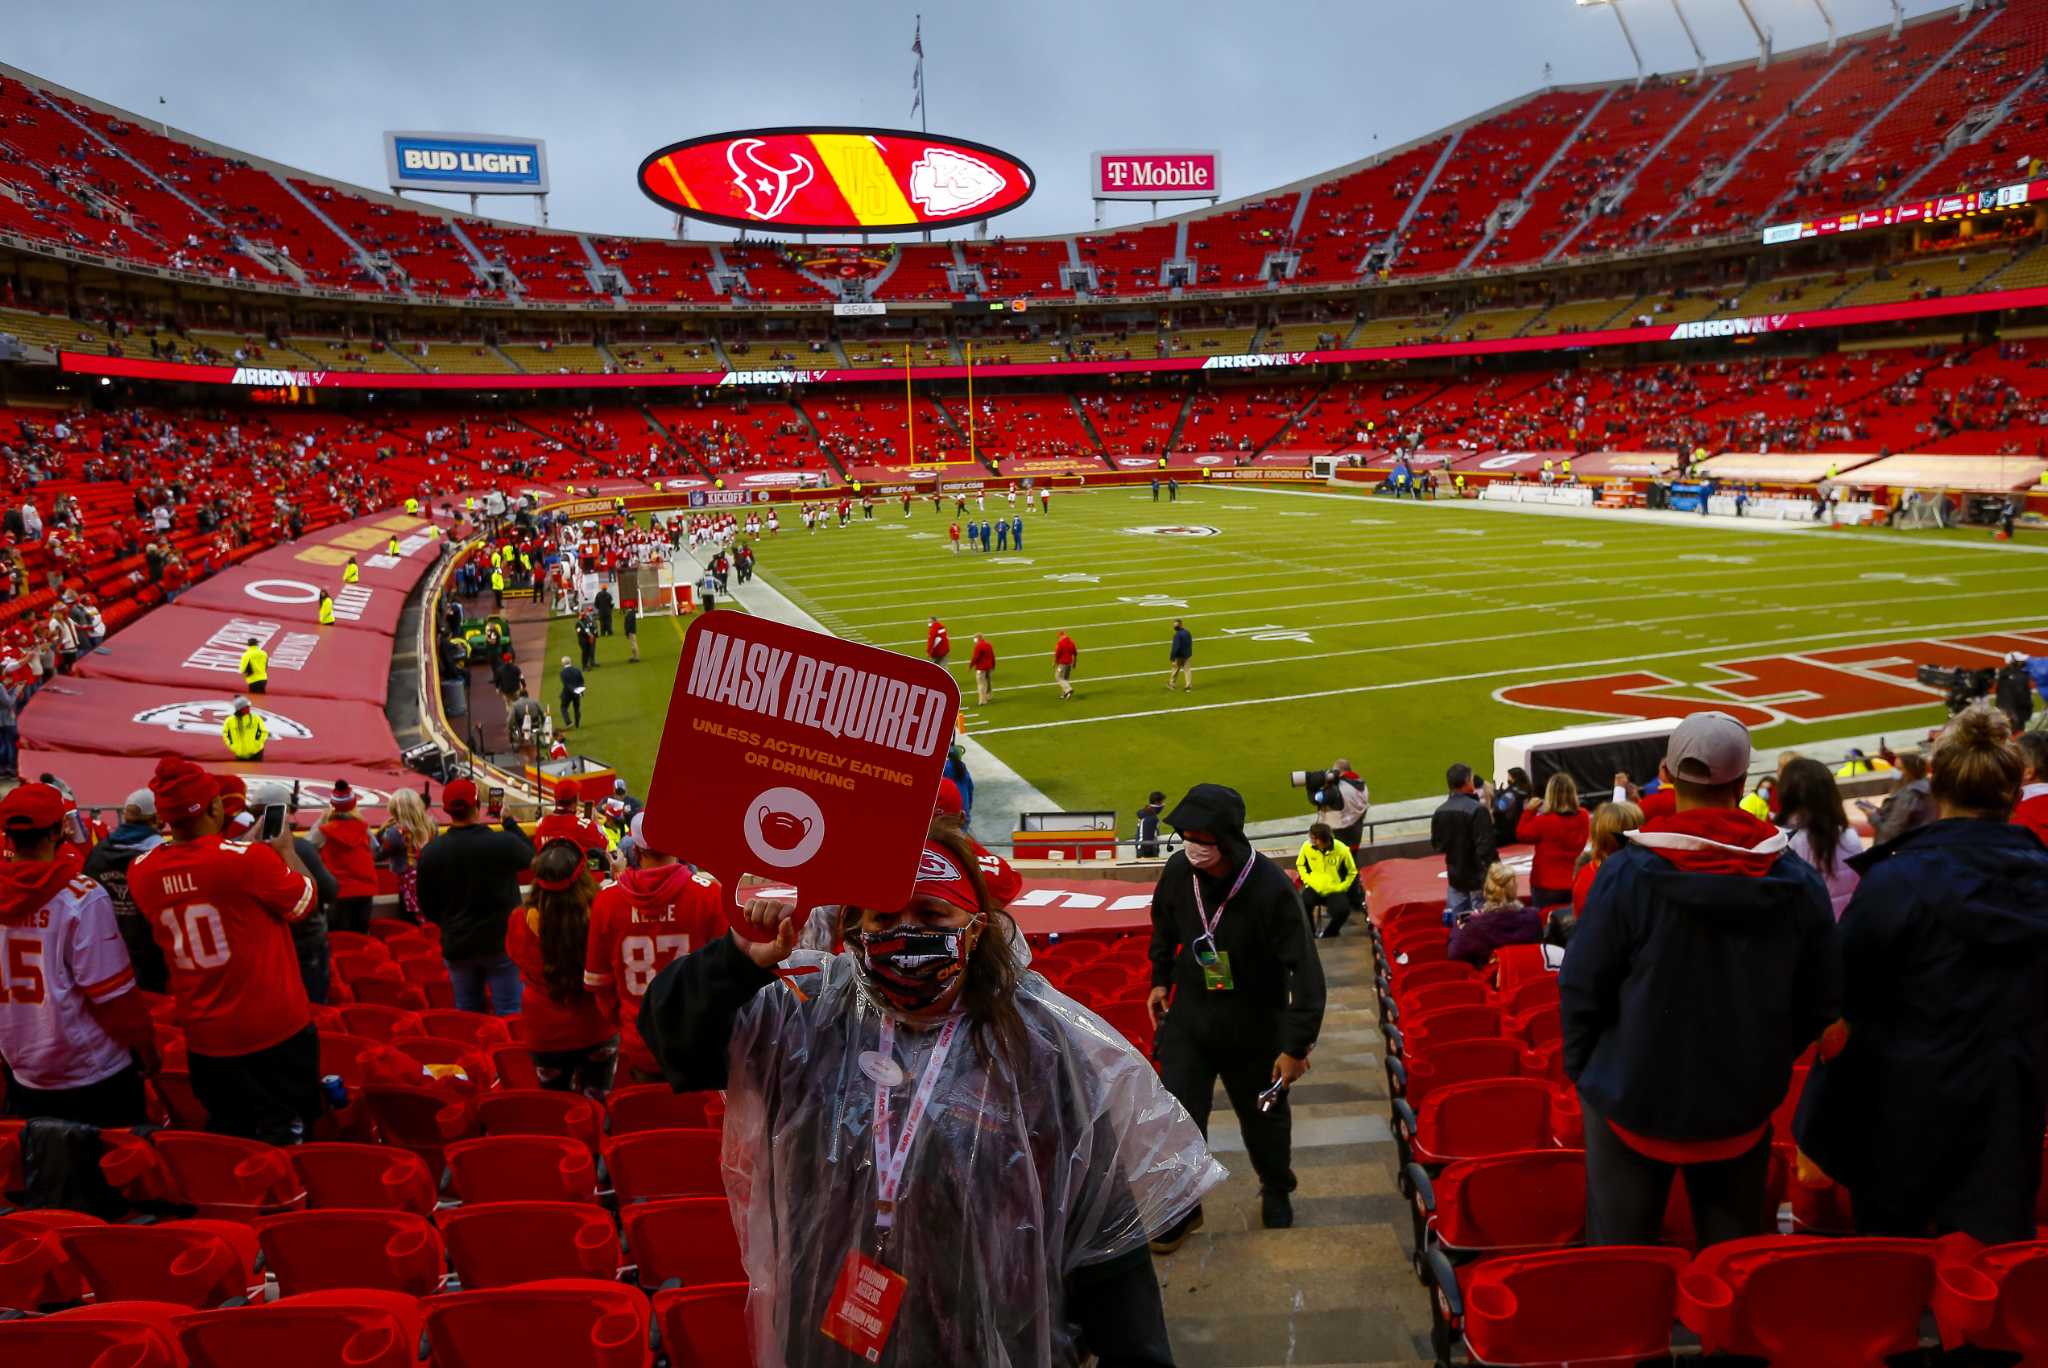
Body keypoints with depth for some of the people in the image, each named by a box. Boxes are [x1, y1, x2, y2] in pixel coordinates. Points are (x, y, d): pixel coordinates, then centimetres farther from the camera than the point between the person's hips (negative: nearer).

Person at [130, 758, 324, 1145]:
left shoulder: (141, 871, -6)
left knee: (223, 1145, 21)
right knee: (283, 1141, 13)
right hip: (275, 1027, -5)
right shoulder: (248, 858, -24)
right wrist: (287, 850, 7)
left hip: (204, 1036, 5)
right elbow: (306, 902, -6)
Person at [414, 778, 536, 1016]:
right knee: (510, 1013, 2)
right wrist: (510, 822, 18)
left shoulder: (430, 852, -6)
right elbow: (530, 857, 6)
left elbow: (427, 906, 4)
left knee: (466, 1014, 15)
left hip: (456, 945, 3)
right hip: (501, 942, -3)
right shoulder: (503, 842, -17)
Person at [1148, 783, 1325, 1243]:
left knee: (1263, 1114, 17)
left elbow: (1305, 969, -24)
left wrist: (1297, 1045, -23)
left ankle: (1277, 1192, 45)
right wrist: (1161, 978, 14)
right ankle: (1182, 1209, 24)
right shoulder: (1178, 870, -13)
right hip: (1189, 1016, 3)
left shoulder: (1272, 889, -27)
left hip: (1254, 1025, -3)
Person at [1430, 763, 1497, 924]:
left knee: (1457, 920, 12)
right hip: (1477, 876, -6)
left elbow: (1436, 845, 9)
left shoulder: (1440, 812, 1)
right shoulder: (1477, 810, -19)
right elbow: (1486, 846, -21)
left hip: (1455, 876, 6)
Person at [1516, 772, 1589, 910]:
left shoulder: (1543, 821, -20)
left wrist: (1529, 811, -1)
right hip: (1575, 883, 4)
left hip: (1547, 885, -4)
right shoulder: (1583, 818, -8)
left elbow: (1521, 835, -4)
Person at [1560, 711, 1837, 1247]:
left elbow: (1581, 990, -11)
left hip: (1634, 1101, -2)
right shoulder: (1798, 880, -7)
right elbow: (1821, 1002, 2)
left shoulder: (1628, 873, -17)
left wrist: (1584, 1071, 5)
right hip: (1744, 1105, 3)